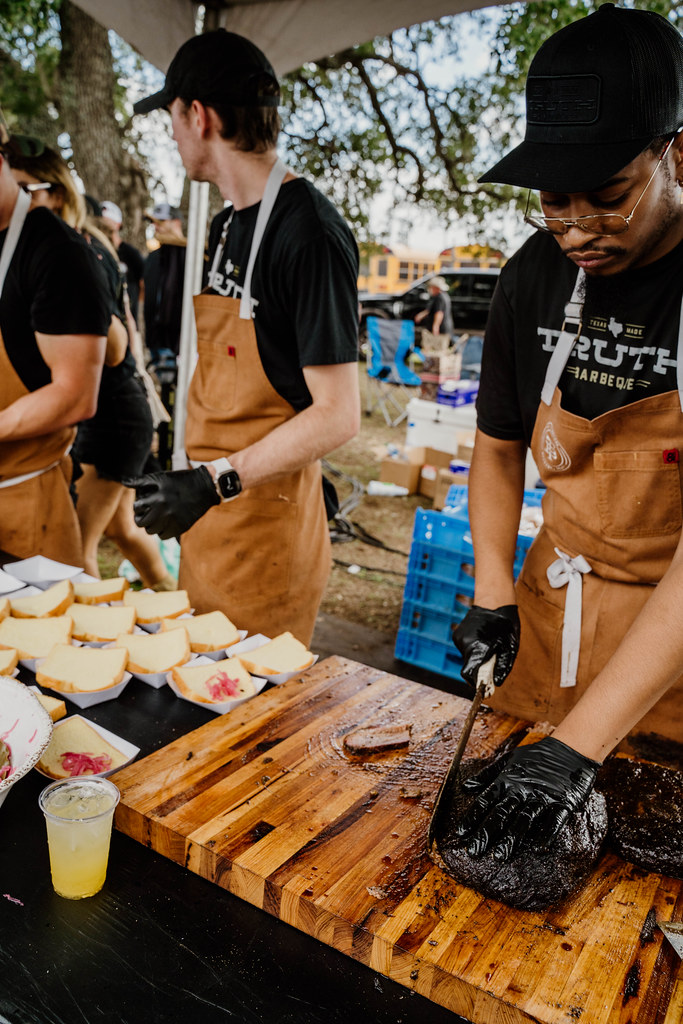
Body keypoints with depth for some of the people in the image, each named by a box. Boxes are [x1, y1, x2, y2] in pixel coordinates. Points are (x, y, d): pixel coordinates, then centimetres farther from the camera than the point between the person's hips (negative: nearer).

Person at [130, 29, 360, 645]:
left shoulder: (309, 234, -17)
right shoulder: (227, 227, 12)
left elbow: (337, 415, -19)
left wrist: (216, 480, -22)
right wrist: (196, 480, 16)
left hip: (268, 523, -8)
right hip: (210, 509, 8)